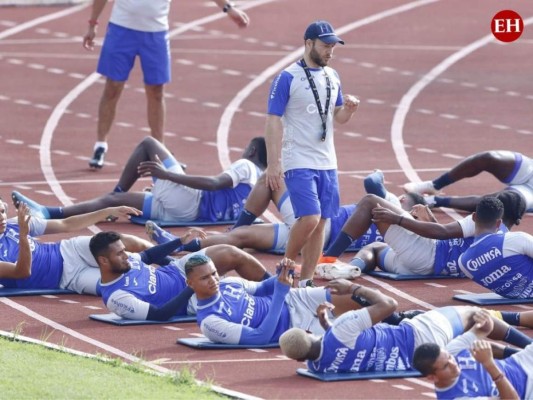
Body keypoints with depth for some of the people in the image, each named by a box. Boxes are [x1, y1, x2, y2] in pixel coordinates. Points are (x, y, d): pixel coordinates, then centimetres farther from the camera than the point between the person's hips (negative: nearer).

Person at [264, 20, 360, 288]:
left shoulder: (332, 77, 11)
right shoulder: (287, 78, -9)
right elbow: (273, 121, -11)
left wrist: (349, 109, -4)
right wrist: (273, 164, -17)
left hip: (327, 163, 7)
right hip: (298, 163, -7)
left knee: (321, 223, 5)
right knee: (310, 218, -17)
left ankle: (306, 280, 13)